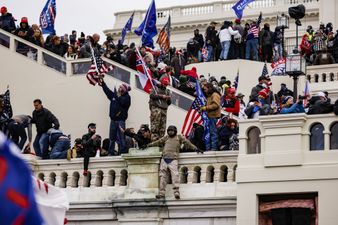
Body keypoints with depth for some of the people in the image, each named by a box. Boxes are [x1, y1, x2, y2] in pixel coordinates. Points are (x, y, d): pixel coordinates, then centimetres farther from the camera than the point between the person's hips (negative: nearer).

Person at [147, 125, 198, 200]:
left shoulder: (179, 137, 11)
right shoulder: (166, 138, 20)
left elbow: (187, 142, 7)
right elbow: (158, 142, 28)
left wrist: (195, 148, 0)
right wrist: (148, 145, 33)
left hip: (173, 160, -4)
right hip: (164, 159, 4)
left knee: (175, 175, -18)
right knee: (162, 176, 1)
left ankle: (176, 192, -23)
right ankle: (162, 193, 4)